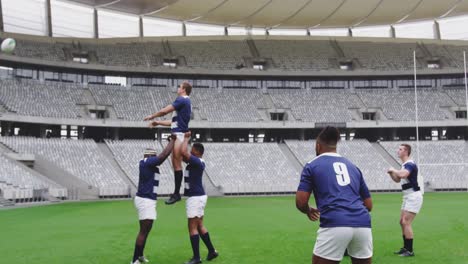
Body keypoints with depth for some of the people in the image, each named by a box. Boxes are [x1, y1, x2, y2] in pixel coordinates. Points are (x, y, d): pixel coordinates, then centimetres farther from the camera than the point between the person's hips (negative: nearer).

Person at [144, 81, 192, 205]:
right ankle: (176, 192, 13)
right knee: (176, 164, 10)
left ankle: (176, 193, -6)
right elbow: (174, 121, 25)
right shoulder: (185, 102, 21)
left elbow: (164, 111, -11)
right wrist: (158, 123, 29)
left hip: (179, 135, -10)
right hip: (177, 135, 10)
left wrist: (152, 116, 5)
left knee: (177, 165, -8)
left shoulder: (182, 100, -9)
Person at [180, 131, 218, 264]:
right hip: (198, 196, 10)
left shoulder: (197, 161, -17)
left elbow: (183, 152, -29)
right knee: (199, 225, 16)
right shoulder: (197, 162, 10)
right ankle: (212, 251, 23)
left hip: (195, 197, -10)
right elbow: (184, 155, 23)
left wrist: (186, 139, -14)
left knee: (192, 227, -6)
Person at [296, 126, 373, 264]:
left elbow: (301, 202, 5)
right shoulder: (352, 166, 26)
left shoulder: (312, 166, 13)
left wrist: (309, 211, 27)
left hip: (335, 225, -4)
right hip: (363, 225, 4)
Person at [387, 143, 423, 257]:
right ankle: (405, 248, 22)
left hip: (413, 196, -10)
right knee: (402, 222, 13)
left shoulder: (410, 164, -18)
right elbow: (398, 180, 24)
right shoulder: (404, 165, 13)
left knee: (406, 222, -12)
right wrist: (391, 173, 4)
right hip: (407, 197, 10)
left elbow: (403, 175, -38)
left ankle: (410, 251, -7)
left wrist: (394, 170, -20)